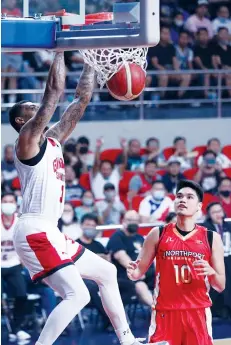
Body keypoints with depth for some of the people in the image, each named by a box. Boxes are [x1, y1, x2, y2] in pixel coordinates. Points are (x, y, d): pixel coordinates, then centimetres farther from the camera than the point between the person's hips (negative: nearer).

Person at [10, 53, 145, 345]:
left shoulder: (52, 140, 17)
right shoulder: (27, 139, -7)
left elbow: (81, 99, 20)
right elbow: (55, 90, -15)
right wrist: (60, 49, -10)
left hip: (49, 233, 10)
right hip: (35, 233, -10)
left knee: (106, 273, 22)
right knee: (77, 295, -21)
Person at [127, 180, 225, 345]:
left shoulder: (211, 238, 4)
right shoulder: (158, 234, 4)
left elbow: (221, 286, 6)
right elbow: (140, 269, 8)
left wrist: (211, 272, -16)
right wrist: (134, 273, -15)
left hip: (198, 312, 0)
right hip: (165, 311, 0)